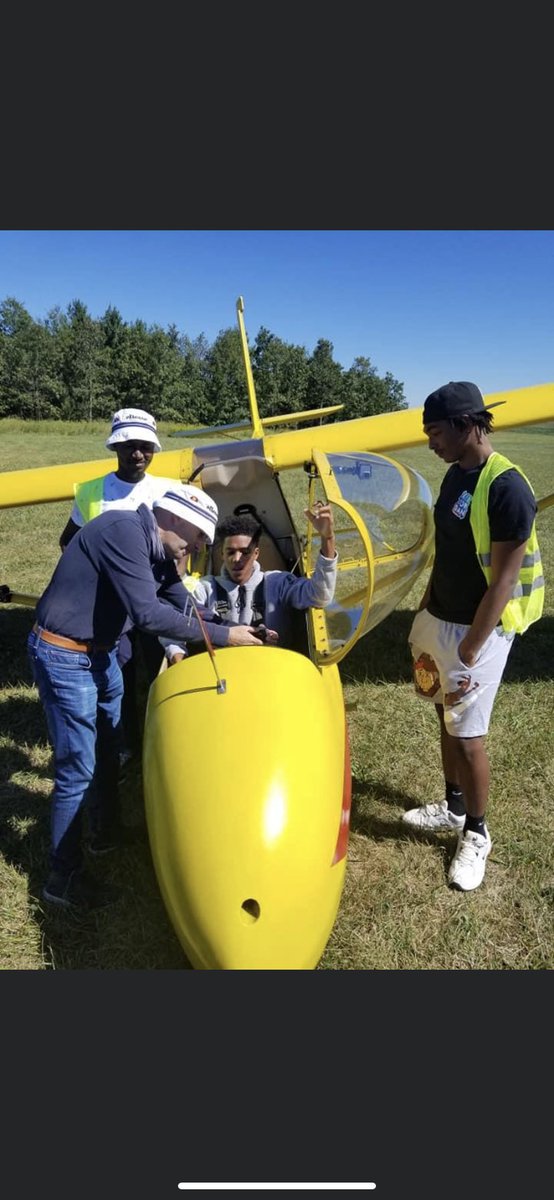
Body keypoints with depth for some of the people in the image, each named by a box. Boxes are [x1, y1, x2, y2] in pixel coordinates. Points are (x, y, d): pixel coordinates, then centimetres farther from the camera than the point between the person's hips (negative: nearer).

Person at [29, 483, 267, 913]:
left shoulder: (157, 553, 4)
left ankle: (108, 833, 45)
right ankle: (64, 878, 18)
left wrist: (242, 631, -1)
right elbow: (149, 614, -29)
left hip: (101, 654, 10)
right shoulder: (124, 531, -25)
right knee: (78, 769, 0)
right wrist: (224, 636, -23)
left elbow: (186, 608, 9)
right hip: (65, 657, -9)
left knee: (108, 753, 23)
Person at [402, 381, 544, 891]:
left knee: (467, 735, 2)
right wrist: (425, 610, 17)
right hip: (440, 619, 8)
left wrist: (469, 650, -20)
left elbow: (503, 581, -21)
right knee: (447, 721, 19)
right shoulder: (455, 475, 6)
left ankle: (477, 834, 23)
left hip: (477, 630, -8)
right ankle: (454, 806, 39)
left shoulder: (507, 488, -22)